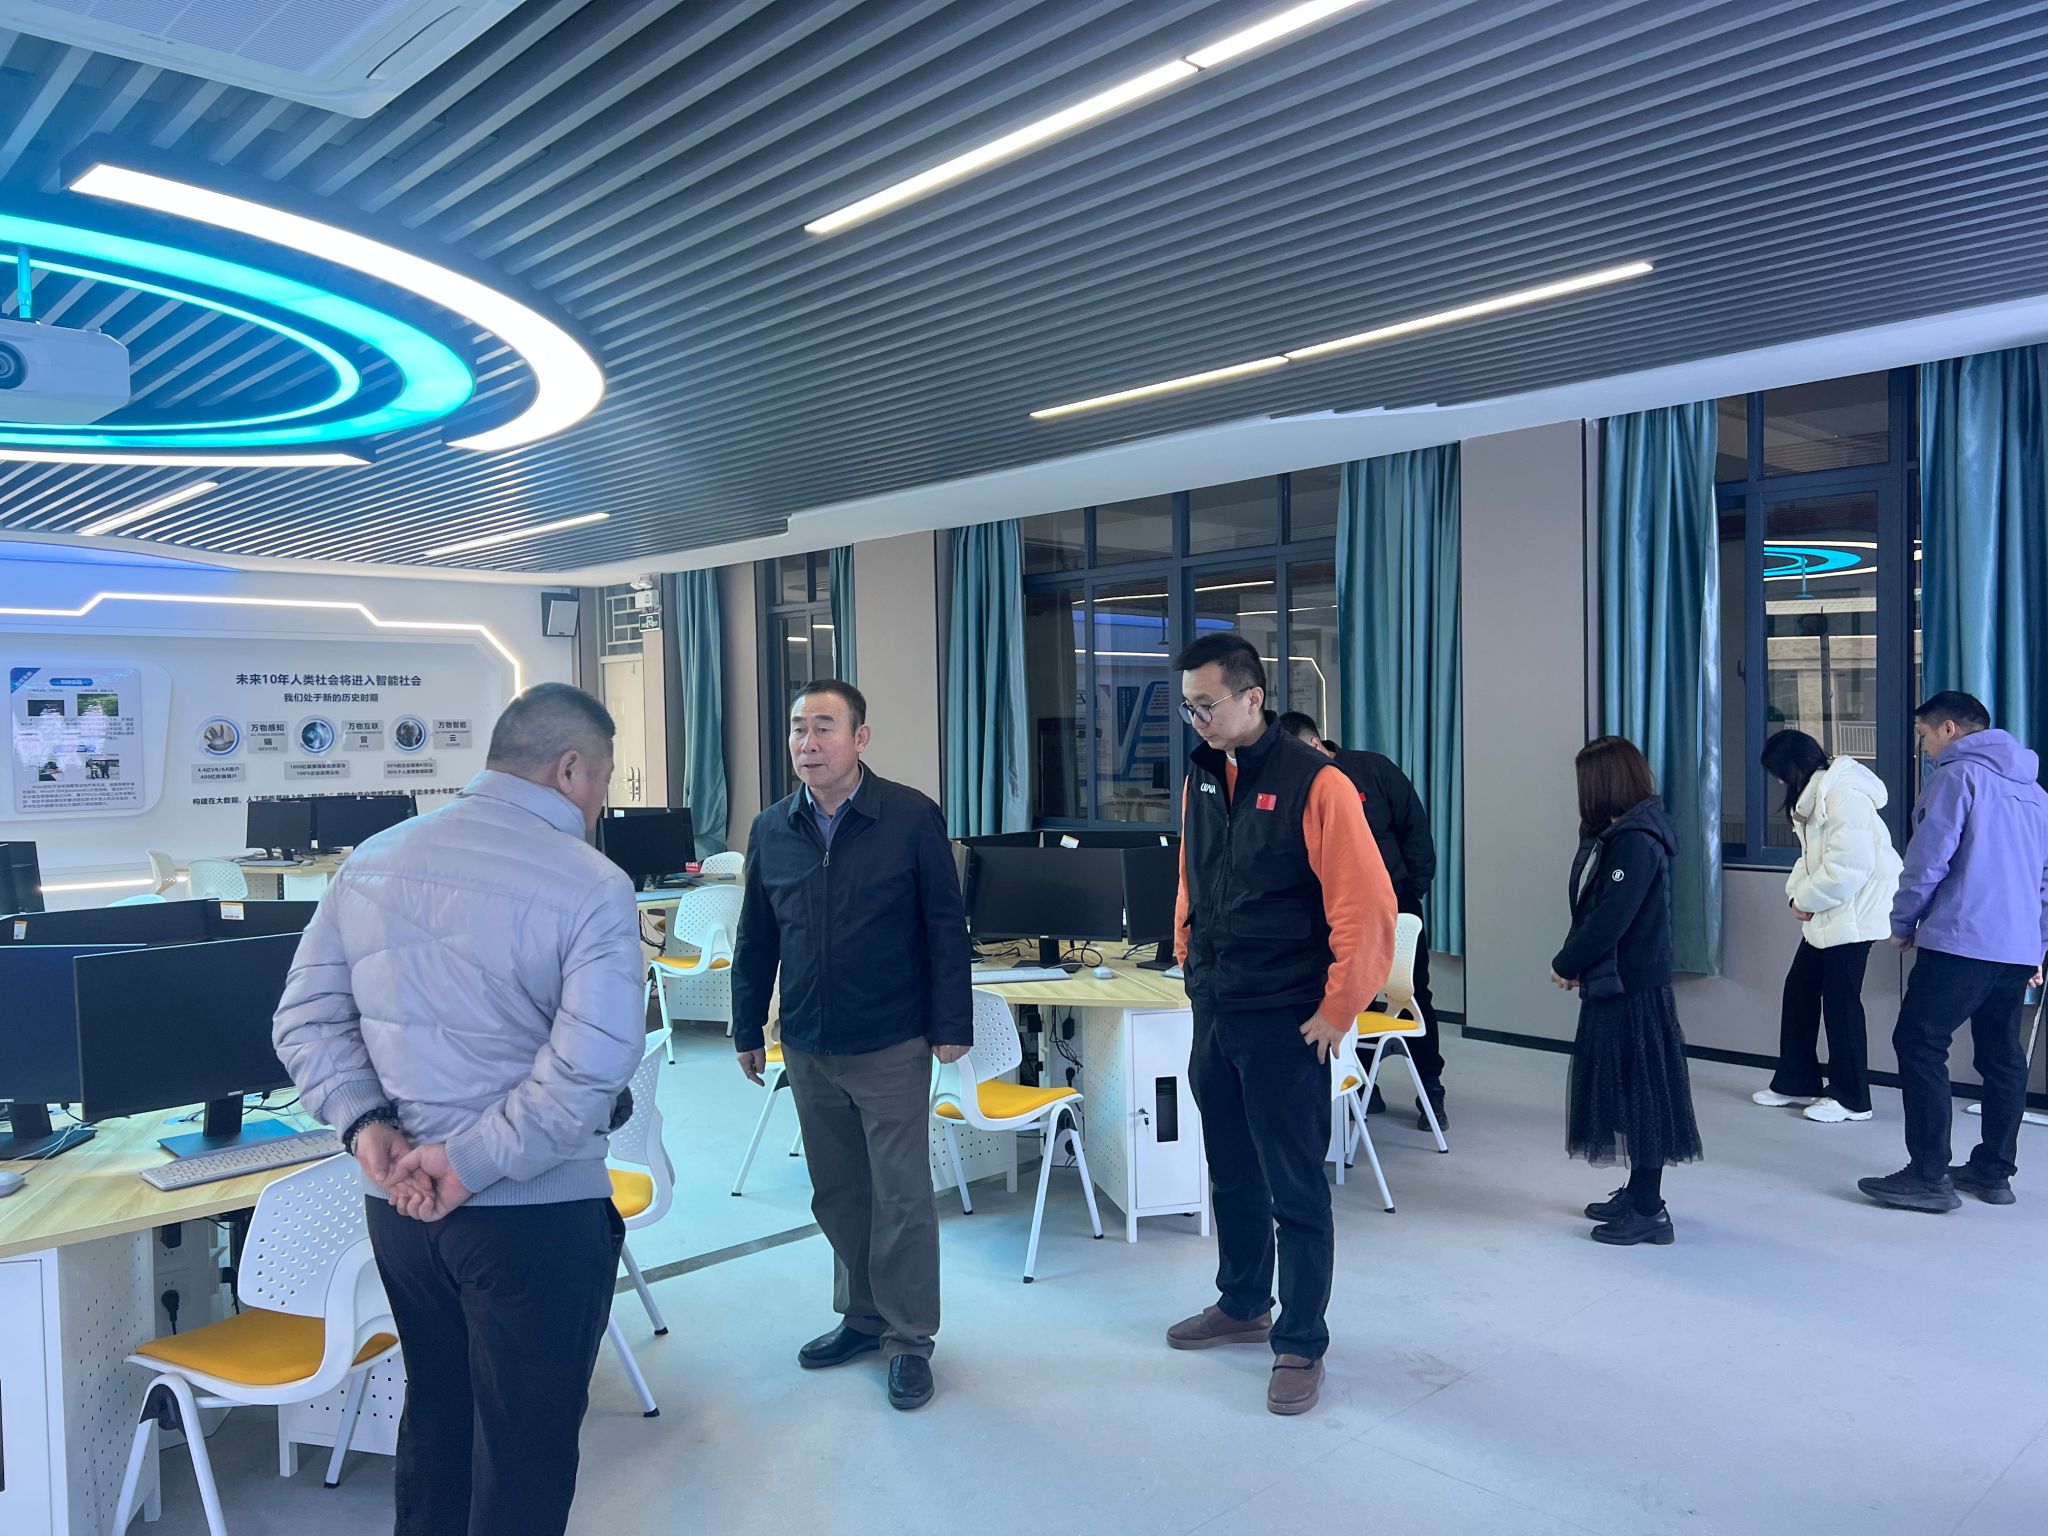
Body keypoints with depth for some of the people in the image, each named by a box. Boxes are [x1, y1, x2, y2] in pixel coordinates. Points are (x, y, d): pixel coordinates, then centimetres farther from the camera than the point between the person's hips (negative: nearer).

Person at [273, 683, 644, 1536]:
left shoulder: (372, 861, 3)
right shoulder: (590, 886, -17)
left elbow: (305, 1024, 3)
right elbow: (590, 1069, -26)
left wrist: (366, 1124, -6)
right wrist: (472, 1160, -17)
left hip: (401, 1204, 6)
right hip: (534, 1212, -6)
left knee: (434, 1411, 25)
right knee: (525, 1442, 11)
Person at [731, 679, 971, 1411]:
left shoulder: (911, 817, -9)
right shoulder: (772, 829, 3)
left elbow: (945, 927, -6)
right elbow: (756, 938, 11)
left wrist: (951, 1025, -8)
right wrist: (748, 1029, 12)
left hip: (893, 1048, -4)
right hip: (808, 1049, 4)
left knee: (902, 1197, 4)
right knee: (836, 1194, 15)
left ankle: (909, 1338, 19)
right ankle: (861, 1315, 33)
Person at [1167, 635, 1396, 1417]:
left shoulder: (1313, 782, -15)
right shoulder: (1200, 779, 7)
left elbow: (1367, 907, -17)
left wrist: (1337, 1010, -14)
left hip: (1284, 1023, -7)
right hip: (1213, 1015, 7)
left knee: (1294, 1188, 4)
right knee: (1230, 1172, 20)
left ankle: (1300, 1345, 19)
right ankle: (1242, 1304, 38)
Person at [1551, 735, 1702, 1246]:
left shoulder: (1637, 841, -20)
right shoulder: (1614, 834, 10)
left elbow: (1610, 919, -22)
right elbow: (1591, 909, 11)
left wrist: (1565, 964, -10)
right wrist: (1576, 963, 0)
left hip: (1633, 987, -9)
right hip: (1611, 982, 9)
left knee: (1641, 1089, -1)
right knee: (1621, 1086, 17)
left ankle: (1649, 1211, 9)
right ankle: (1638, 1192, 30)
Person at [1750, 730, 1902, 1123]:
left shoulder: (1845, 796, -20)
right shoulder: (1811, 798, 13)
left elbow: (1848, 866, -25)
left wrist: (1807, 899, -14)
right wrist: (1797, 892, 0)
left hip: (1851, 916, -10)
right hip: (1824, 917, 10)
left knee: (1840, 1002, -2)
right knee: (1799, 990, 13)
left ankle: (1850, 1098, 11)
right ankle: (1796, 1081, 24)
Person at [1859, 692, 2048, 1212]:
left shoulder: (1957, 775, -7)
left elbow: (1929, 860, -12)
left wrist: (1902, 924, 0)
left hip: (1959, 940, -9)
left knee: (1919, 1044, -5)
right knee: (2002, 1056, 14)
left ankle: (1928, 1176, -7)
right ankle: (1994, 1171, 20)